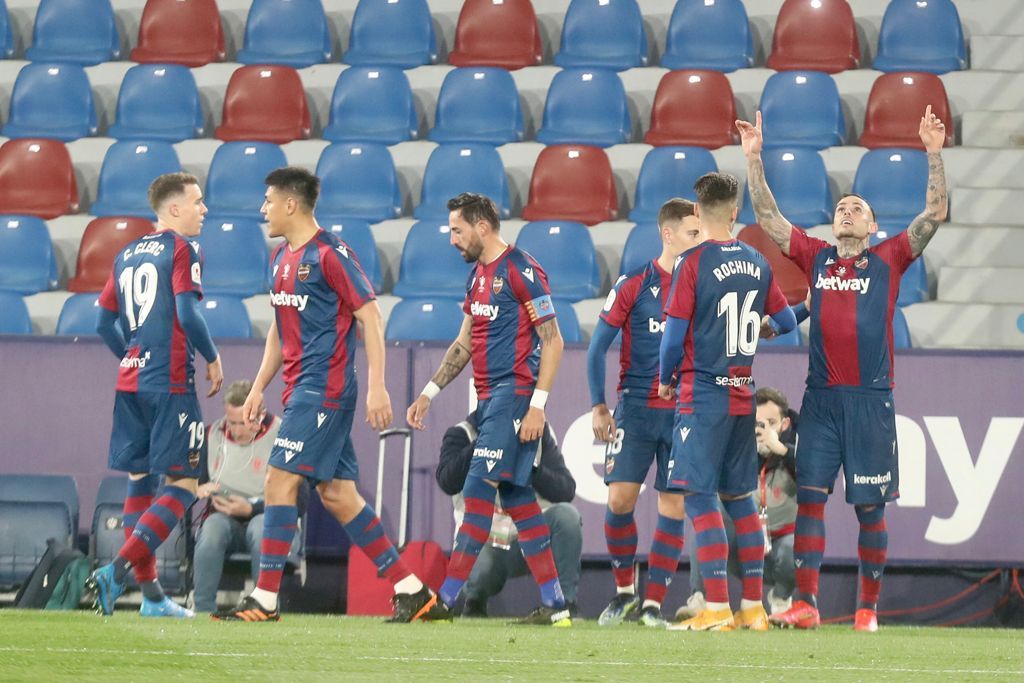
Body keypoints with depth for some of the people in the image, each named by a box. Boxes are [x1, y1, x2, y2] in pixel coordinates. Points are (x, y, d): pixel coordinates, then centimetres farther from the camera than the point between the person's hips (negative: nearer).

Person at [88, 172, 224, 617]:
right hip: (171, 384, -8)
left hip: (129, 381, 8)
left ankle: (150, 594, 9)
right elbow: (187, 314, -16)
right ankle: (118, 569, -18)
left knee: (139, 482, 9)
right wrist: (213, 359, -2)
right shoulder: (181, 250, -6)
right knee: (184, 485, -5)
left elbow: (104, 323, 16)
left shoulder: (126, 255, 15)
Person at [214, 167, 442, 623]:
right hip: (301, 390, 9)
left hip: (323, 388, -9)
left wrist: (377, 386, -18)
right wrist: (258, 388, 21)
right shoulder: (281, 257, 16)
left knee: (280, 480, -12)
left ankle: (265, 599, -11)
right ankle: (409, 588, 11)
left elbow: (370, 317, -12)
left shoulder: (330, 254, -11)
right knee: (337, 494, 7)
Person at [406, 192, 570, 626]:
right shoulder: (477, 275, 16)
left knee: (480, 491, -11)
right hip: (490, 398, 9)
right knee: (517, 498, 6)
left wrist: (537, 406, -18)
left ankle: (445, 601, -12)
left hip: (514, 394, -9)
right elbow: (463, 344, 25)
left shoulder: (520, 271, -11)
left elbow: (552, 341, -13)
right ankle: (555, 605, 7)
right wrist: (428, 394, 19)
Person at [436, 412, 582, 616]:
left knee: (566, 514, -28)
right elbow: (448, 483, -26)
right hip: (484, 544, -2)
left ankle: (564, 602, -20)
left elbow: (567, 491, -7)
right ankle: (475, 602, 7)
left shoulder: (540, 432, 0)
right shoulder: (462, 434, -6)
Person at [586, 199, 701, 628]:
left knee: (675, 507, -2)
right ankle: (623, 591, 13)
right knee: (620, 498, -8)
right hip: (636, 410, -2)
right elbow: (598, 346, 2)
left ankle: (653, 604, 4)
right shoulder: (634, 285, -1)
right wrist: (598, 405, -2)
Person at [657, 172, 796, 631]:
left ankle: (717, 609, -12)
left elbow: (673, 336, -12)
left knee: (700, 497, -5)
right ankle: (754, 606, 13)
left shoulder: (695, 262, -11)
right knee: (740, 498, 13)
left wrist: (666, 380, 6)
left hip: (703, 394, -6)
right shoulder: (757, 262, 6)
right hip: (743, 395, 6)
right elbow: (786, 322, 15)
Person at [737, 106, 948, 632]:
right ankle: (806, 604, -6)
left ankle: (868, 608, 9)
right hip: (821, 397, 2)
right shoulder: (815, 258, 12)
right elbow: (767, 216, 12)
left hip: (871, 399, -2)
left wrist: (934, 154, -8)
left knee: (870, 507, 2)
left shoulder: (888, 260, 7)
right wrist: (753, 158, 5)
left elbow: (934, 215, -1)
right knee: (810, 497, -6)